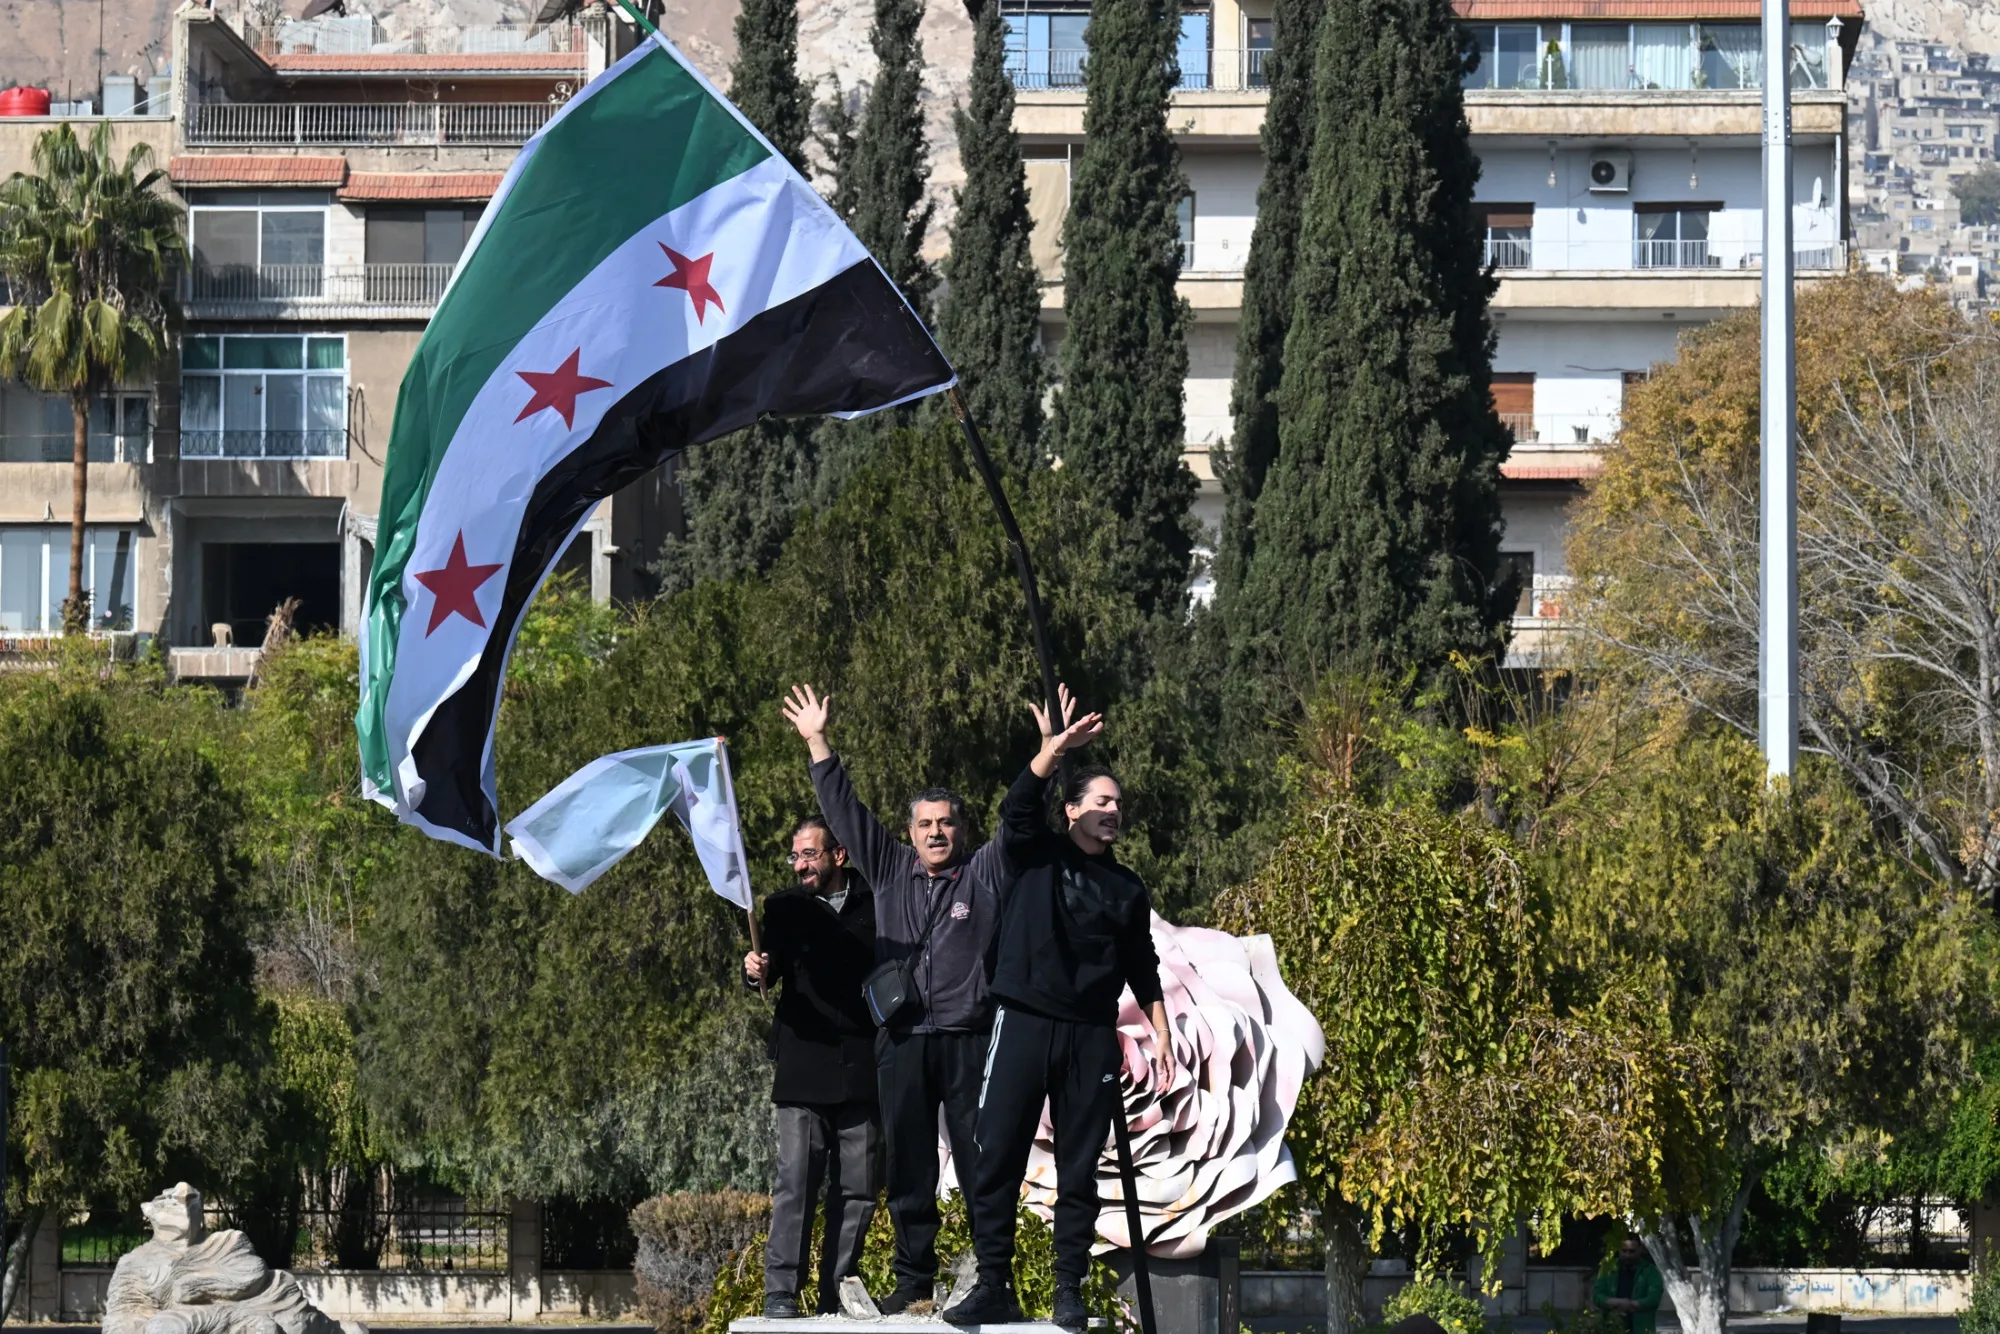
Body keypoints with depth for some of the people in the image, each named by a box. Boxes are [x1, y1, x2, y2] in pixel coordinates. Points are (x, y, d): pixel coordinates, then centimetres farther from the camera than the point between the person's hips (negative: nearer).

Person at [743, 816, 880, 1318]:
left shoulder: (873, 905, 10)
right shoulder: (786, 907, 11)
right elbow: (770, 965, 2)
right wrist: (756, 970, -22)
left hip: (862, 1069, 1)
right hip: (804, 1072, -1)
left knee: (858, 1190, 1)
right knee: (795, 1184, -8)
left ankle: (836, 1298, 6)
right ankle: (780, 1296, -9)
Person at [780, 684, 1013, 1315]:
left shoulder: (985, 873, 8)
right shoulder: (890, 869, 15)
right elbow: (845, 812, 15)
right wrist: (817, 744, 11)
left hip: (968, 1041, -3)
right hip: (901, 1042, 3)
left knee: (981, 1164, -5)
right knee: (908, 1168, 5)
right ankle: (914, 1279, 10)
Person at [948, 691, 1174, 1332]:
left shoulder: (1127, 889, 15)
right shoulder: (1037, 855, 6)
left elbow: (1142, 967, 20)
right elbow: (1017, 807, -15)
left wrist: (1160, 1031, 11)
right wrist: (1054, 751, -30)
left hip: (1091, 1036, 3)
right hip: (1024, 1023, -2)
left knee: (1079, 1168, 1)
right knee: (998, 1158, -7)